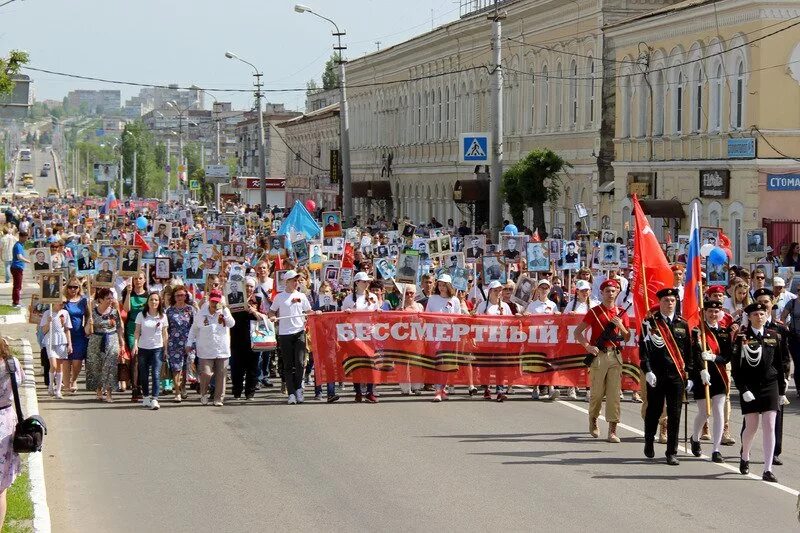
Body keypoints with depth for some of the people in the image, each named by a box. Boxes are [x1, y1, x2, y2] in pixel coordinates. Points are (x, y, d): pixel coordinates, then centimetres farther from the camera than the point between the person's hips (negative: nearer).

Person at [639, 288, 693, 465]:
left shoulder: (682, 324, 9)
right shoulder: (650, 322, 0)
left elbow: (689, 351, 12)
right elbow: (644, 349, -6)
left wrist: (689, 375, 9)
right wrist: (648, 371, -14)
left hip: (677, 375, 2)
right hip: (656, 375, -2)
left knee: (674, 414, 0)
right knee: (654, 411, 9)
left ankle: (672, 453, 4)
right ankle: (649, 441, 33)